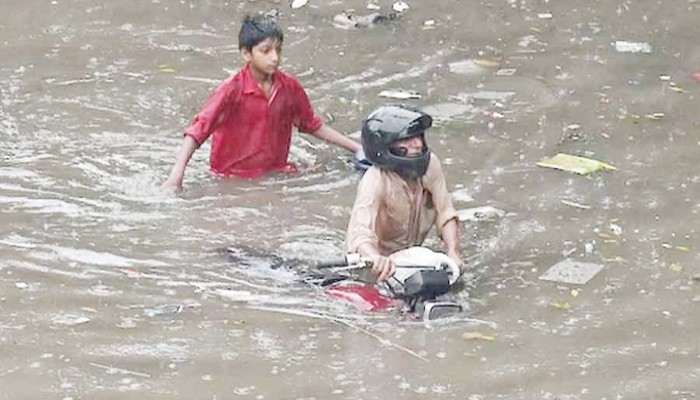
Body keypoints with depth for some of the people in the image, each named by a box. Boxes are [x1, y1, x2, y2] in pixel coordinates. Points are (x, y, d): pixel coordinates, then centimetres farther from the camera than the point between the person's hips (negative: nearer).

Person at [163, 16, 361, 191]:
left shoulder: (290, 87, 1)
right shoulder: (232, 89, -13)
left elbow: (313, 125, 17)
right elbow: (199, 129, -17)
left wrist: (357, 148, 15)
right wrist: (177, 172, -31)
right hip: (233, 177, -4)